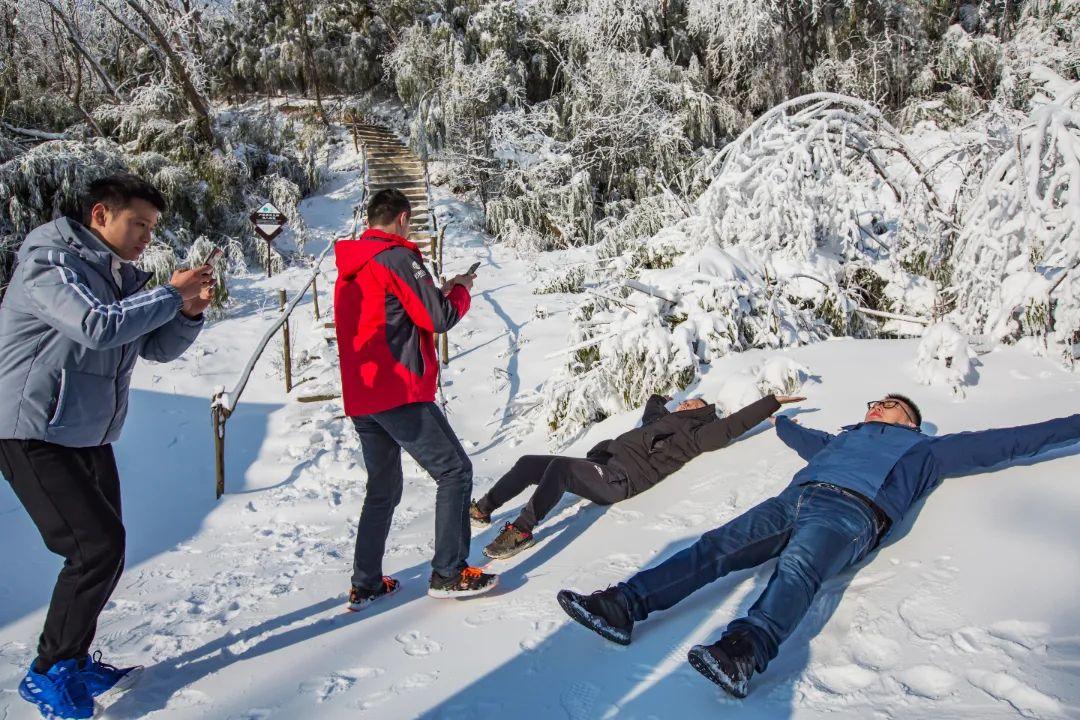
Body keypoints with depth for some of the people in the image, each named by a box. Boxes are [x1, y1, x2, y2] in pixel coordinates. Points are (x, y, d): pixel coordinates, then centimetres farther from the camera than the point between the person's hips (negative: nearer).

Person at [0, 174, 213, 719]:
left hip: (89, 436, 9)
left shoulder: (122, 277, 11)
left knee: (103, 548, 10)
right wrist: (169, 293, -19)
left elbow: (158, 348, 11)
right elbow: (97, 327, -29)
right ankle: (50, 674, 3)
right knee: (98, 545, -14)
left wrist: (189, 312, -7)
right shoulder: (50, 261, -14)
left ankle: (73, 663, 25)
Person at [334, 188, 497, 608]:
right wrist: (460, 290, 6)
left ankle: (365, 585, 20)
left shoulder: (349, 268, 17)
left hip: (360, 398, 9)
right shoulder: (397, 256, -9)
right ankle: (449, 574, 1)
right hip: (399, 394, -9)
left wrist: (436, 291, 17)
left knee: (383, 489, 17)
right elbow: (439, 319, -12)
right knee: (454, 471, 0)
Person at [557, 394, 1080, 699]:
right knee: (718, 546, -21)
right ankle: (624, 605, -35)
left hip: (852, 510, -4)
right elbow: (796, 434, 59)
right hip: (795, 499, 5)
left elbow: (1006, 442, 33)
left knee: (797, 566, -37)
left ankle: (744, 651, -61)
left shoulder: (926, 449, 31)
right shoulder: (843, 437, 42)